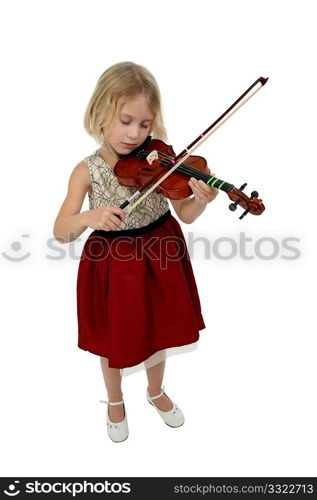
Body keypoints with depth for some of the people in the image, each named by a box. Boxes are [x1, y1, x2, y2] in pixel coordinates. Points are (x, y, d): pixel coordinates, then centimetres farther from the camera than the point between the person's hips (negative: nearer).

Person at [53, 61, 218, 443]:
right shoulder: (87, 171, -13)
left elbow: (184, 215, -9)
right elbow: (60, 232, -16)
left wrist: (199, 202, -31)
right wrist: (89, 217, -36)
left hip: (158, 259, 2)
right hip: (112, 265, -1)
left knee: (157, 331, 21)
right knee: (113, 340, 17)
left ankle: (156, 392, 51)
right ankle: (115, 401, 48)